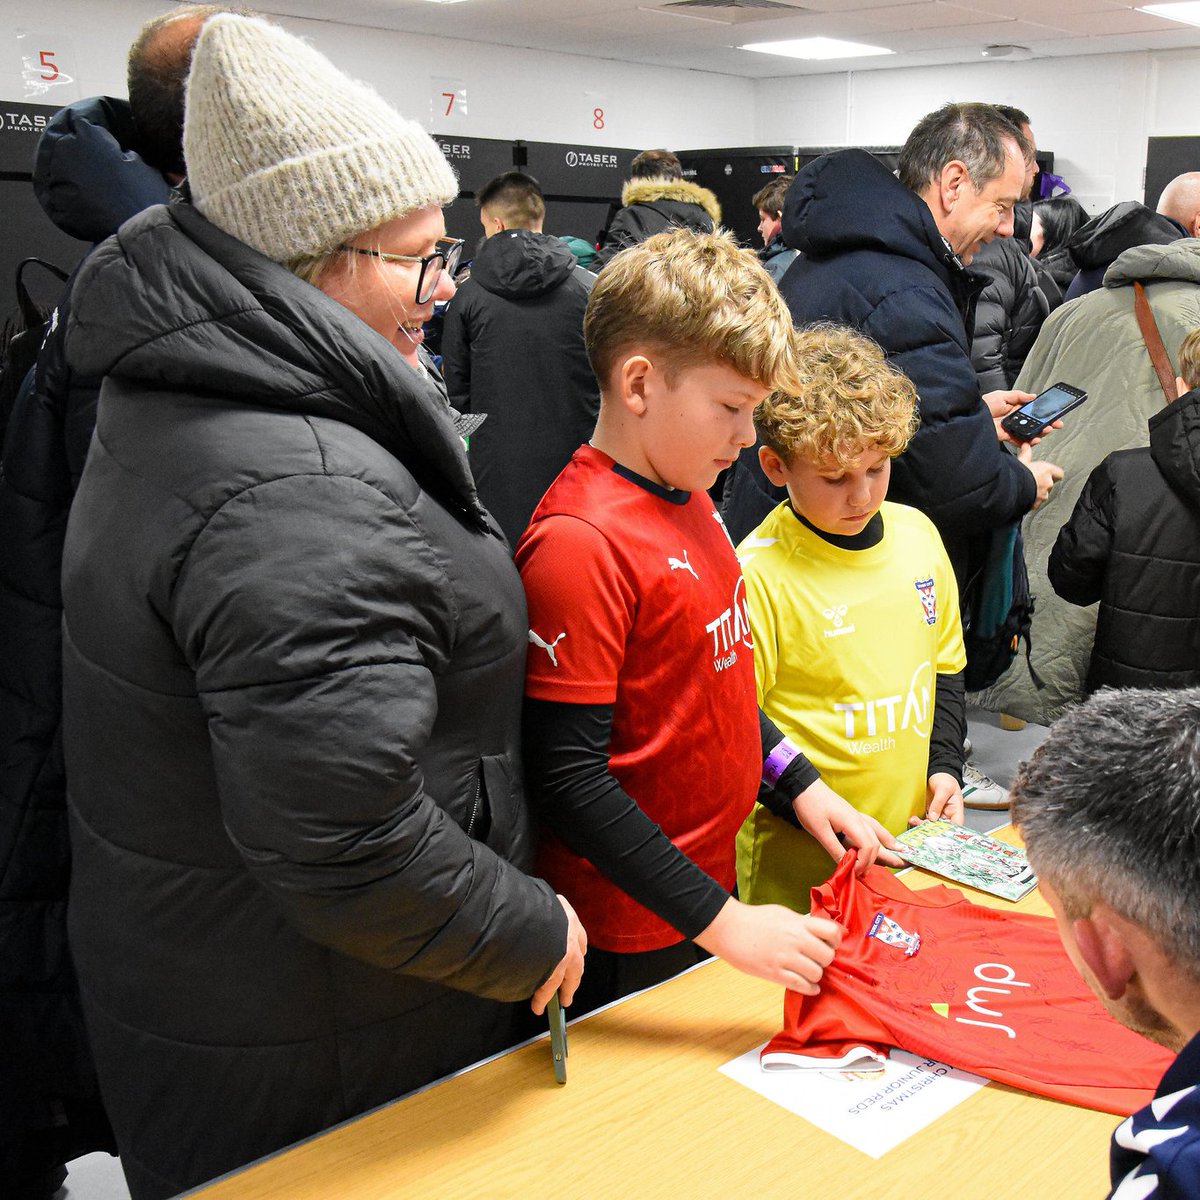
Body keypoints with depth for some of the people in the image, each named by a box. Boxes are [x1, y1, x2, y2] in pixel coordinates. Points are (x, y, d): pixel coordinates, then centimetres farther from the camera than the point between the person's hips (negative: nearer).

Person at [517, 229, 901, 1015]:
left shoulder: (689, 500, 5)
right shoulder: (580, 544, -24)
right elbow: (568, 778, -24)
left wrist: (800, 785, 9)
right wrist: (722, 922, -23)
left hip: (713, 882, 8)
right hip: (631, 943, -8)